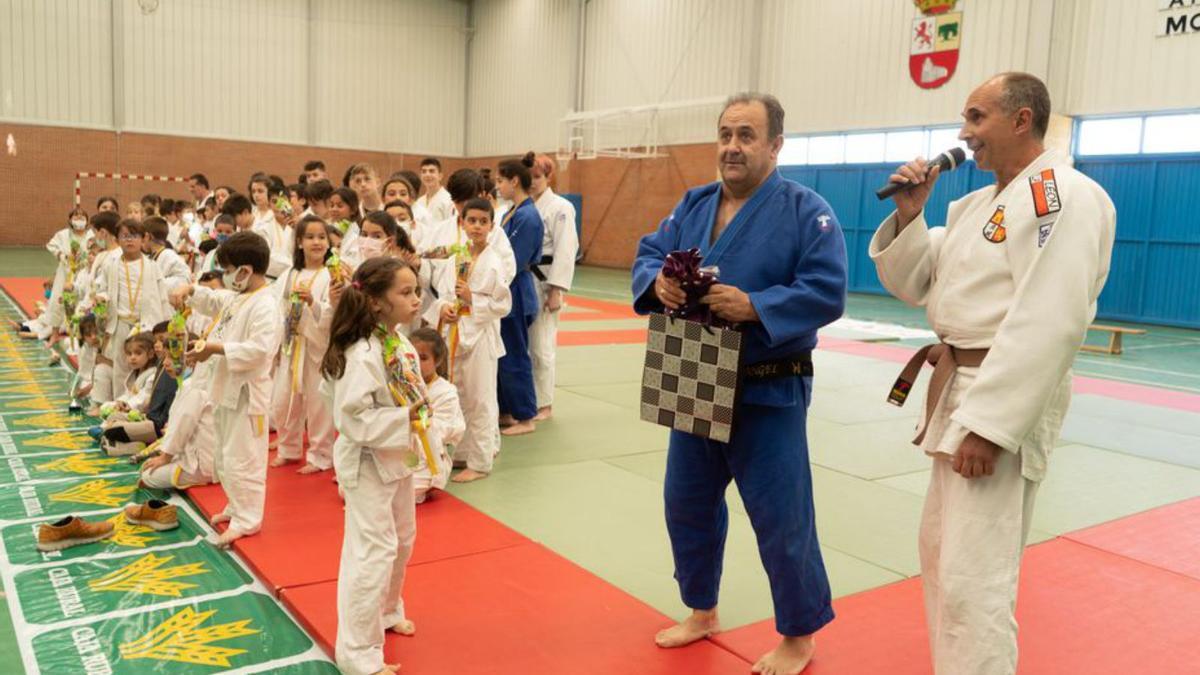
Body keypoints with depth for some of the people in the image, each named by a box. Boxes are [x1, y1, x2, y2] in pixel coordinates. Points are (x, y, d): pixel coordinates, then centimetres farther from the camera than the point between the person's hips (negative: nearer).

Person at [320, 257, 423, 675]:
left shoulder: (401, 344, 2)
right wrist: (403, 419, -26)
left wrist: (418, 411, -2)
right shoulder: (361, 355, -27)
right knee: (374, 552, -5)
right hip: (367, 464, -9)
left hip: (396, 458, 10)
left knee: (401, 540, 23)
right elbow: (353, 420, -29)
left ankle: (386, 612, 47)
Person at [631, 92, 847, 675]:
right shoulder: (694, 205, 8)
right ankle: (702, 611, 40)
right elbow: (648, 254, 6)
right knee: (688, 503, 17)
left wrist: (753, 306, -29)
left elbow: (827, 292, -18)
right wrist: (657, 282, -17)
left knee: (781, 519, 3)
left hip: (768, 394, -6)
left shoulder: (806, 211, -11)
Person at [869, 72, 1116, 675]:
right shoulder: (974, 204, 14)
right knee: (942, 554, 19)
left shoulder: (1063, 196, -14)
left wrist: (989, 423, -26)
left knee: (972, 581, -9)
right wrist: (908, 216, 0)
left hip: (1005, 400, -10)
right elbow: (910, 285, 16)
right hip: (959, 389, 10)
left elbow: (1049, 325, -23)